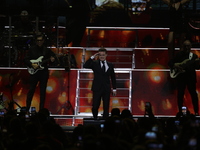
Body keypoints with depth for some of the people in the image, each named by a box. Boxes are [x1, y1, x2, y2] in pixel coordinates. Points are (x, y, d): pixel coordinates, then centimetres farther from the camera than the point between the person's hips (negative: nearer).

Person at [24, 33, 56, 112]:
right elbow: (26, 60, 1)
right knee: (31, 90, -1)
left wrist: (52, 60, -11)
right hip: (33, 72, -1)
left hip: (44, 72, 1)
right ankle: (27, 108, 5)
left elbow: (53, 56, 12)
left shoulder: (47, 50, 5)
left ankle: (41, 109, 6)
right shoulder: (32, 49, 2)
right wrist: (32, 65, -15)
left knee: (43, 91, 2)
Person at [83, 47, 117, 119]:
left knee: (106, 107, 0)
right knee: (95, 106, -4)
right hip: (97, 88, -2)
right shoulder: (94, 63, 3)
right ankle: (95, 118, 18)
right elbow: (85, 66, -14)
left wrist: (114, 89, 12)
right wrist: (92, 57, -16)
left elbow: (113, 77, 15)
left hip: (106, 89, 2)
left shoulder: (110, 65, 10)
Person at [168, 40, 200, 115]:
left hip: (191, 77, -1)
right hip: (180, 77, 1)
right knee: (180, 94, 3)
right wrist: (175, 66, -13)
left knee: (193, 94, -3)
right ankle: (180, 111, 10)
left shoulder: (194, 56, 5)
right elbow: (170, 63, 7)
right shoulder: (179, 54, 5)